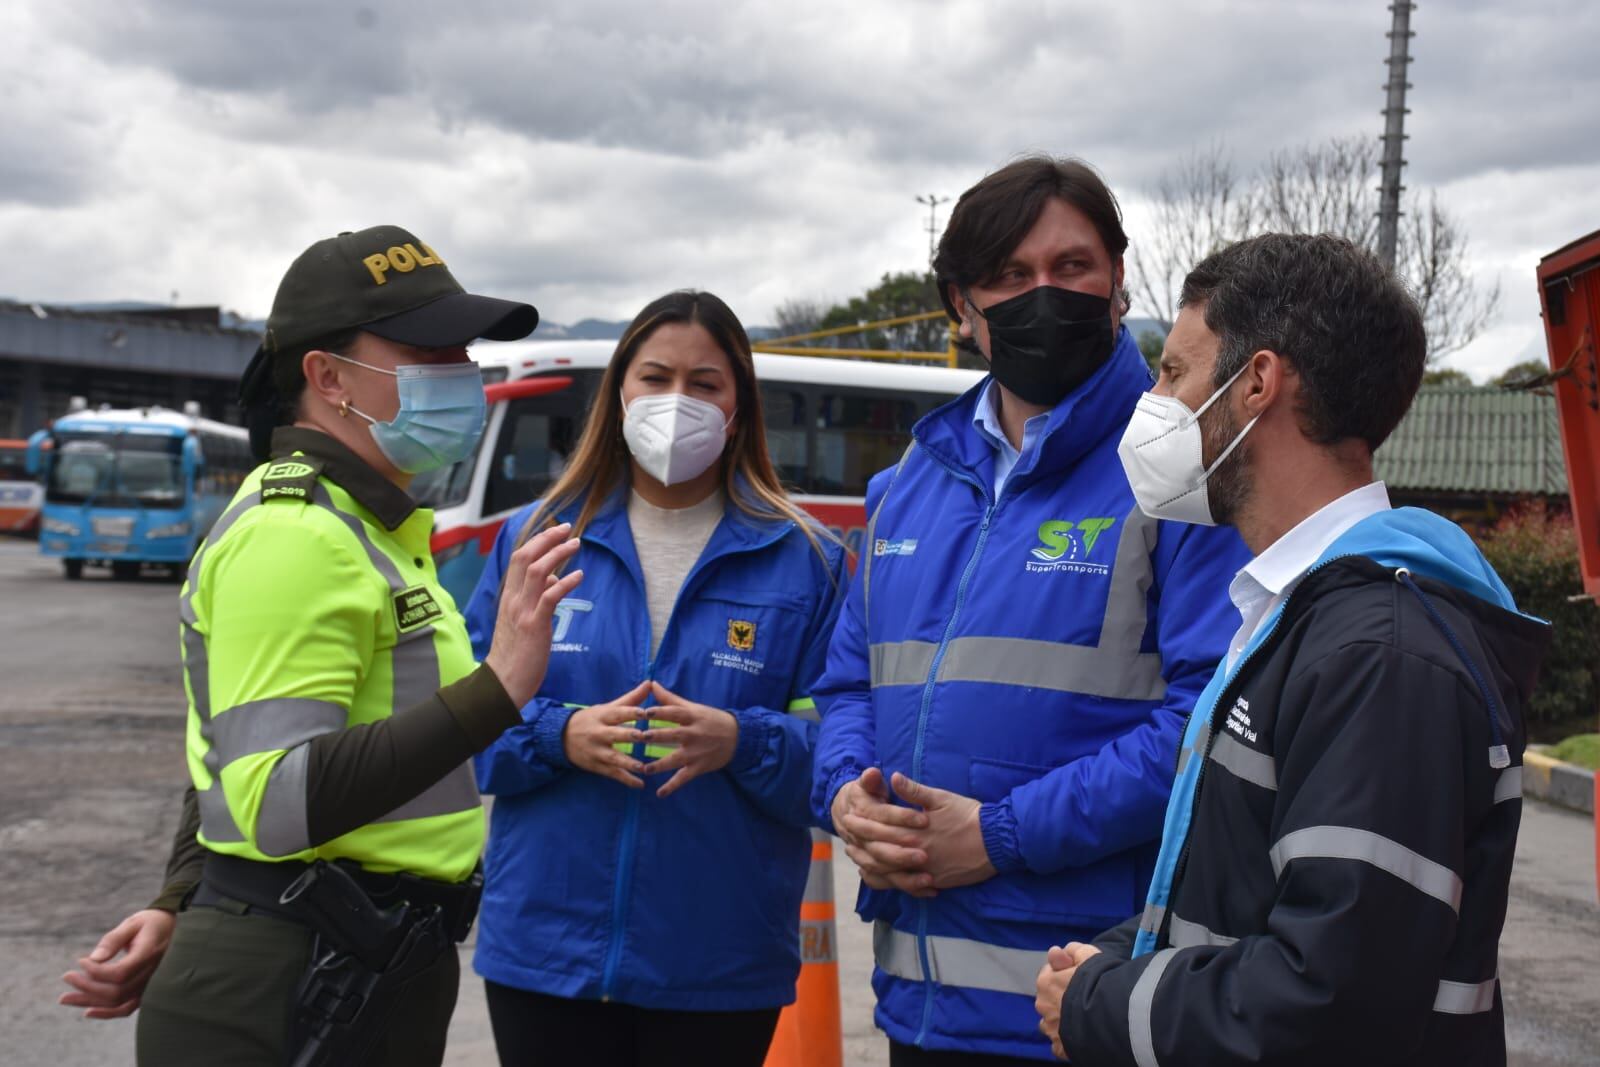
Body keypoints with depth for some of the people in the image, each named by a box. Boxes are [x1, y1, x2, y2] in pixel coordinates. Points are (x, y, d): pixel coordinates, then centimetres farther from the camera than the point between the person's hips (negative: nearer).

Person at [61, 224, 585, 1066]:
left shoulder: (357, 526, 15)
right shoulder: (296, 536, -17)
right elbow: (280, 804, -25)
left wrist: (179, 911, 13)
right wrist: (496, 688, -30)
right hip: (291, 998, -9)